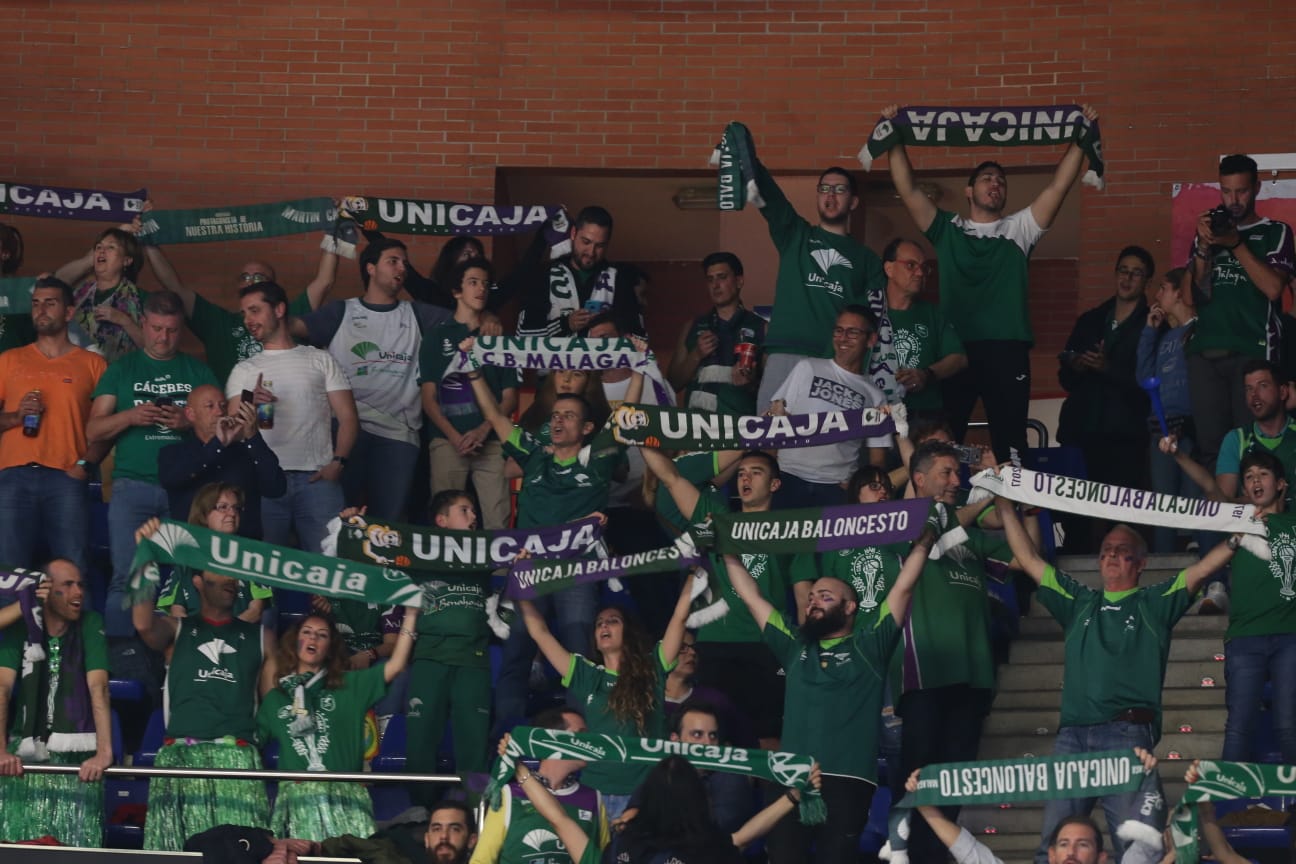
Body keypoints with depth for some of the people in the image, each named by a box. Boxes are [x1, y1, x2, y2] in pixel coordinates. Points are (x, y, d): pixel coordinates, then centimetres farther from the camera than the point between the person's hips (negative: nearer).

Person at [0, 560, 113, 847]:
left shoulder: (90, 625, -1)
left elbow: (98, 687, -12)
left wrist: (104, 752, -24)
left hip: (75, 756, -2)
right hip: (25, 753, 2)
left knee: (74, 847, -10)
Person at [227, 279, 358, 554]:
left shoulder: (321, 361, 15)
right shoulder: (243, 371, 19)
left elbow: (348, 418, 8)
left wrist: (337, 463, -8)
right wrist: (250, 406, -12)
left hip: (316, 479, -1)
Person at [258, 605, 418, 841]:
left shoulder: (350, 686, 15)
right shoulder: (275, 699, 20)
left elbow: (395, 664, 7)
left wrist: (411, 615, 1)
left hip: (344, 798, -1)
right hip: (295, 795, 1)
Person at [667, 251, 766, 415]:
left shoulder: (761, 328, 6)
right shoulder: (693, 328, 16)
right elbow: (673, 383, 13)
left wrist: (751, 384, -14)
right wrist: (696, 356, -3)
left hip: (741, 419, -2)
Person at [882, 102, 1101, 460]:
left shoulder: (1018, 230, 14)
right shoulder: (947, 230, 13)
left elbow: (1058, 186, 6)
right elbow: (908, 189, 6)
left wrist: (1080, 139, 0)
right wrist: (896, 140, 1)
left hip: (1007, 350, 0)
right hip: (954, 349, 0)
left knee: (1009, 442, 1)